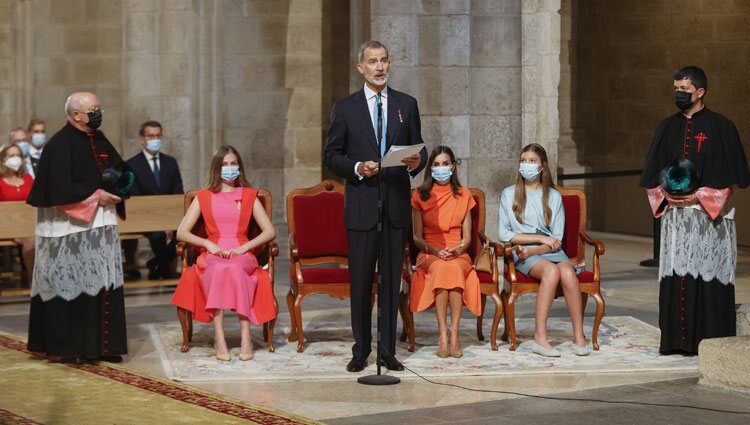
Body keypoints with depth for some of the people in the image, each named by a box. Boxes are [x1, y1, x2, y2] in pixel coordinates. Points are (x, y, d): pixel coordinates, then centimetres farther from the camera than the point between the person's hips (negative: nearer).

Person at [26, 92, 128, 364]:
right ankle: (68, 348, 4)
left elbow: (119, 169, 22)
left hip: (101, 225, 7)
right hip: (71, 229, -7)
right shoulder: (60, 145, -12)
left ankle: (102, 345, 10)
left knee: (104, 286, 6)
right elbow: (60, 188, -19)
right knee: (72, 288, -3)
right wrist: (95, 196, -16)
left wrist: (118, 188, 1)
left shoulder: (100, 140, 12)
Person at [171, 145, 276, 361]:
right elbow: (181, 232, 7)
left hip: (242, 256, 0)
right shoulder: (204, 197, 15)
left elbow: (270, 231, 7)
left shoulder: (249, 196, 16)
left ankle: (245, 336, -44)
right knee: (220, 266, -38)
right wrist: (208, 244, -9)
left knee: (232, 267, -38)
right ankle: (218, 336, -43)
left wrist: (244, 247, -9)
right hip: (212, 256, 0)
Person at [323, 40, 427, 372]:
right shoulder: (345, 108, 5)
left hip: (396, 205, 2)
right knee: (360, 279, 2)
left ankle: (388, 350, 10)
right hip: (361, 205, -1)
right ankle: (361, 350, 11)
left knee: (391, 279, 4)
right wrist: (357, 168, -14)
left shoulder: (407, 105, 11)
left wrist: (417, 161, -10)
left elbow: (418, 147, 13)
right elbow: (331, 155, 4)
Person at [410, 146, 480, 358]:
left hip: (458, 255, 1)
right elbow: (417, 237, 6)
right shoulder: (420, 196, 12)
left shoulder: (464, 196, 16)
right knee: (440, 268, -37)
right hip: (429, 255, -1)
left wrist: (457, 250, -10)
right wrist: (435, 251, -12)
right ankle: (443, 334, -41)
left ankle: (453, 335, -40)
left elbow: (467, 237, 13)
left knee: (453, 268, -37)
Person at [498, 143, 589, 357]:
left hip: (550, 251, 2)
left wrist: (532, 250, -11)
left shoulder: (554, 196, 15)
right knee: (551, 270, -35)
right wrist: (541, 238, -6)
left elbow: (557, 239, 8)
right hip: (523, 254, -2)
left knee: (567, 272, -33)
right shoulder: (509, 194, 11)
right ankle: (540, 338, -40)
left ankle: (579, 338, -32)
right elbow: (504, 234, 1)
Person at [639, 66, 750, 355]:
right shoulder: (667, 128, 12)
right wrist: (666, 195, -4)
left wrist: (699, 196, -13)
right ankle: (677, 340, 6)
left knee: (709, 276, -5)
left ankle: (712, 341, -1)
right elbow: (652, 177, 15)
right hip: (675, 216, 4)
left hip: (710, 218, -4)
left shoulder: (720, 127, -2)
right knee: (676, 277, 2)